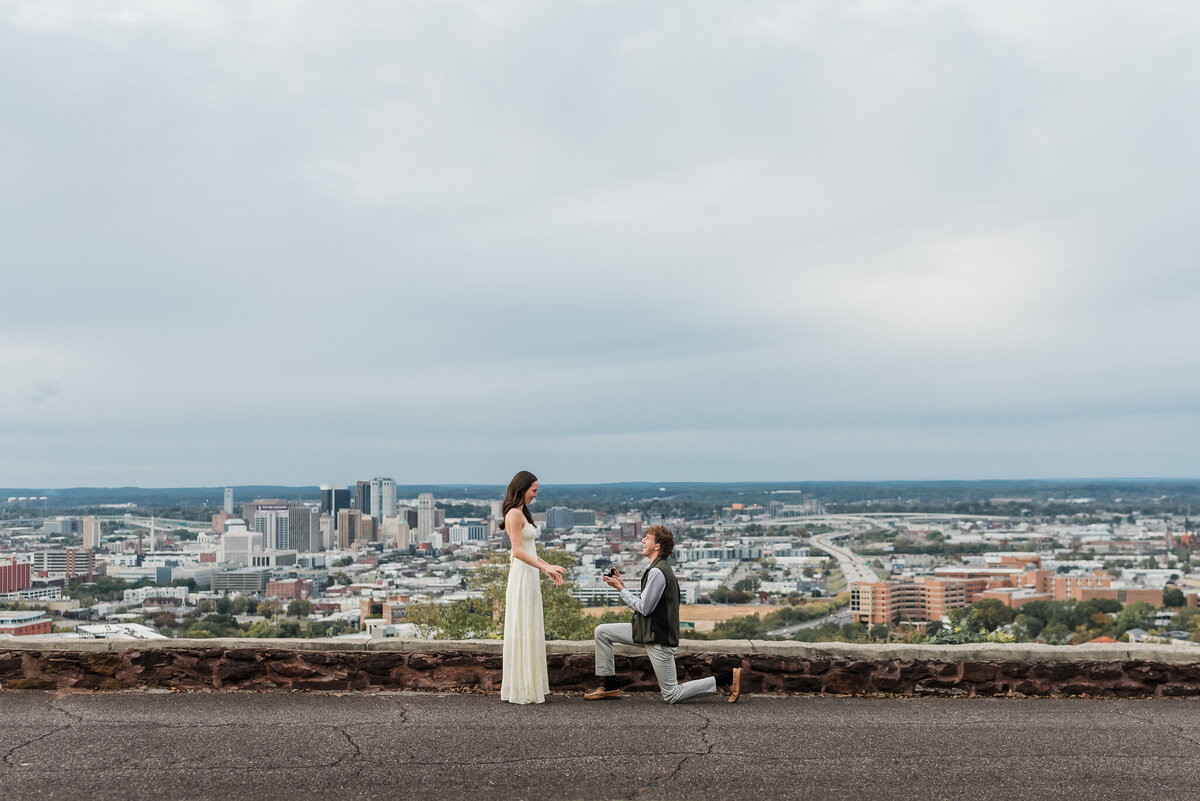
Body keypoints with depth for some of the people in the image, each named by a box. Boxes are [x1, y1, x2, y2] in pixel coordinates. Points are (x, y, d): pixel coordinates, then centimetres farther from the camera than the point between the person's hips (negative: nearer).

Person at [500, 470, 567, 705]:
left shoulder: (522, 513, 17)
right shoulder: (514, 514, -14)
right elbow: (518, 551, -21)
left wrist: (547, 567, 21)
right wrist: (545, 567, -24)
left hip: (530, 577, 10)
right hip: (522, 577, -10)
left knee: (532, 630, 12)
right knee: (521, 631, -4)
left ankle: (529, 684, 19)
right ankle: (519, 689, 2)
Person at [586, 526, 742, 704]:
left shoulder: (657, 572, -20)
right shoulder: (660, 569, 11)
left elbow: (644, 608, -20)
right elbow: (643, 604, 12)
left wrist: (620, 588, -12)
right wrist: (622, 585, 8)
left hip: (658, 637, -10)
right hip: (647, 631, 10)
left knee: (672, 695, -2)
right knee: (602, 631, 8)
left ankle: (729, 677, 2)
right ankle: (610, 687, 13)